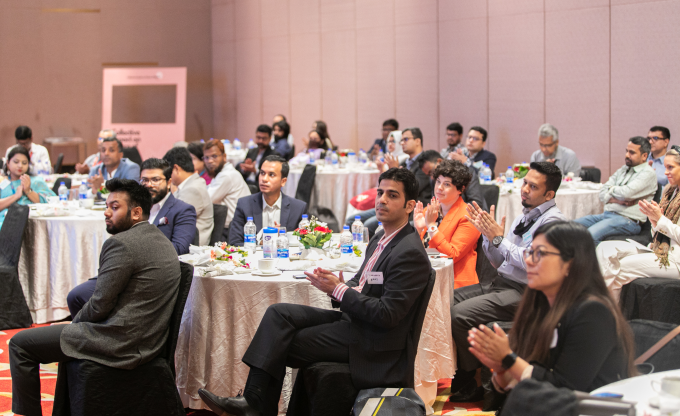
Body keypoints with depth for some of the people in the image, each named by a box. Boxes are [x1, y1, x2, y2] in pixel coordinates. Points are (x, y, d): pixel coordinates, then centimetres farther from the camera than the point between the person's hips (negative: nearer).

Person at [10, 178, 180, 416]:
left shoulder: (120, 243, -17)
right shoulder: (162, 241, 12)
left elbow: (100, 305, -18)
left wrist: (78, 320, 3)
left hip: (120, 342, -10)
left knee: (20, 344, 0)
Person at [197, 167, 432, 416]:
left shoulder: (409, 254, -19)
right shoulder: (380, 239, 13)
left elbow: (387, 315, -22)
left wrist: (339, 291, -18)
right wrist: (339, 286, -4)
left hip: (368, 341, -9)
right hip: (351, 320, 9)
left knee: (280, 345, -11)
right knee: (279, 313, -6)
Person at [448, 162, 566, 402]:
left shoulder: (553, 220, -11)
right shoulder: (525, 216, 15)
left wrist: (498, 238, -15)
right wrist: (486, 232, 3)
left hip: (522, 293, -9)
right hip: (501, 284, 9)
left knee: (460, 314, -23)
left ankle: (469, 384, -7)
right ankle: (452, 371, 7)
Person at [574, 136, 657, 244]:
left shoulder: (648, 173, -4)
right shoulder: (623, 170, 20)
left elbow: (626, 192, -18)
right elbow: (602, 194, 11)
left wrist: (611, 189, 3)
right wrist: (618, 200, -9)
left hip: (627, 220, -8)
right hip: (606, 214, 8)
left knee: (590, 235, -33)